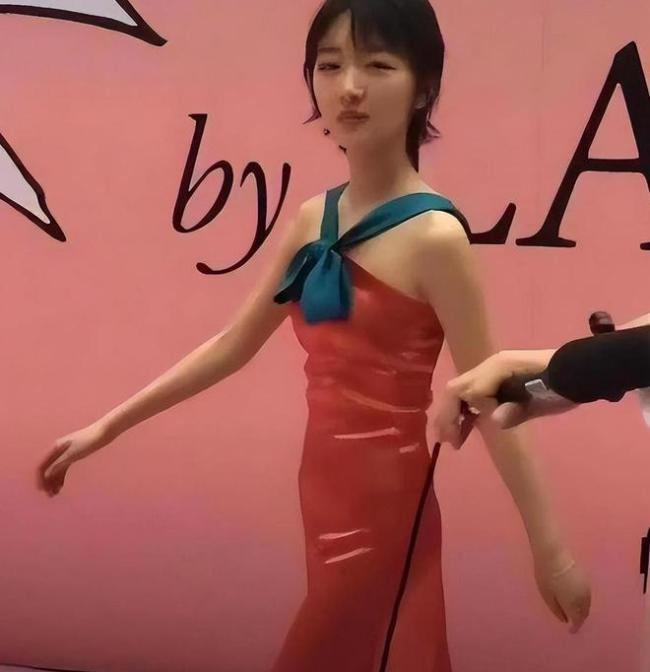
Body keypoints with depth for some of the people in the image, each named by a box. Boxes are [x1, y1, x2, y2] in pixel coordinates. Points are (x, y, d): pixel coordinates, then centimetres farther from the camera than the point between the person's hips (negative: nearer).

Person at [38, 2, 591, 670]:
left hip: (383, 502, -6)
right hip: (325, 492, 6)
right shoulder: (312, 219, 3)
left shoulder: (433, 235, -17)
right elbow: (233, 344, 11)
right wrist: (108, 426, 14)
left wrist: (550, 547, -9)